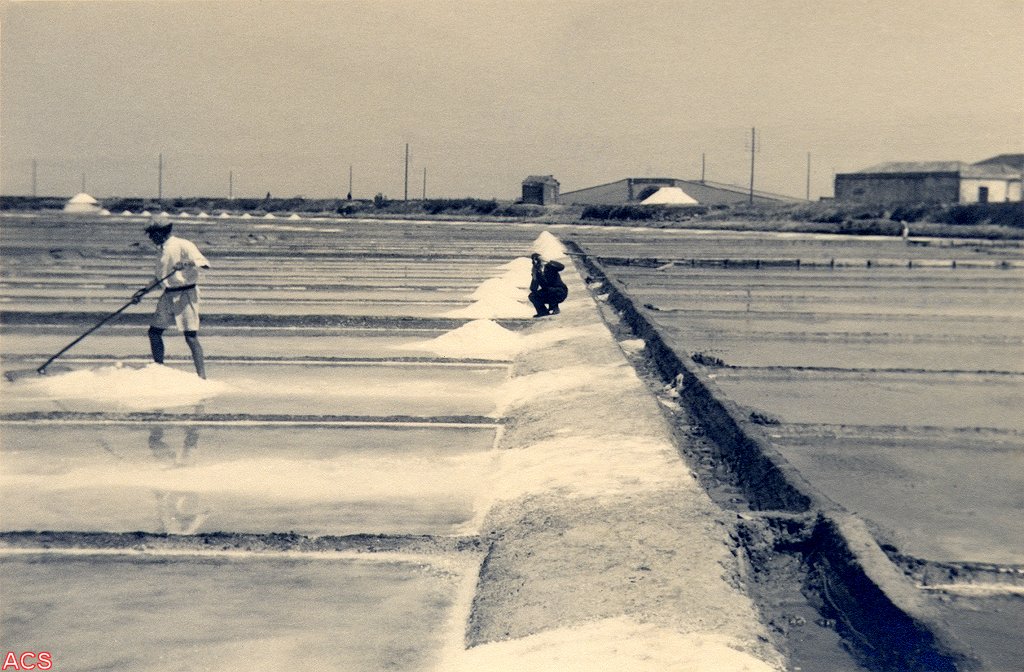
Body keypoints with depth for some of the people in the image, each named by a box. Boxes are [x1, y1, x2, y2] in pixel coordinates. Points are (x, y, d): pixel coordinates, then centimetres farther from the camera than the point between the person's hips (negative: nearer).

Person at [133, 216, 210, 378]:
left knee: (191, 336, -12)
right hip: (168, 296, 9)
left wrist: (188, 263, -38)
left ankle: (201, 375, -11)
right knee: (154, 332, 9)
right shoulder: (163, 250, 16)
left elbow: (204, 263, -21)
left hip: (186, 295, -9)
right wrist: (143, 292, 23)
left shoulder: (183, 245, -10)